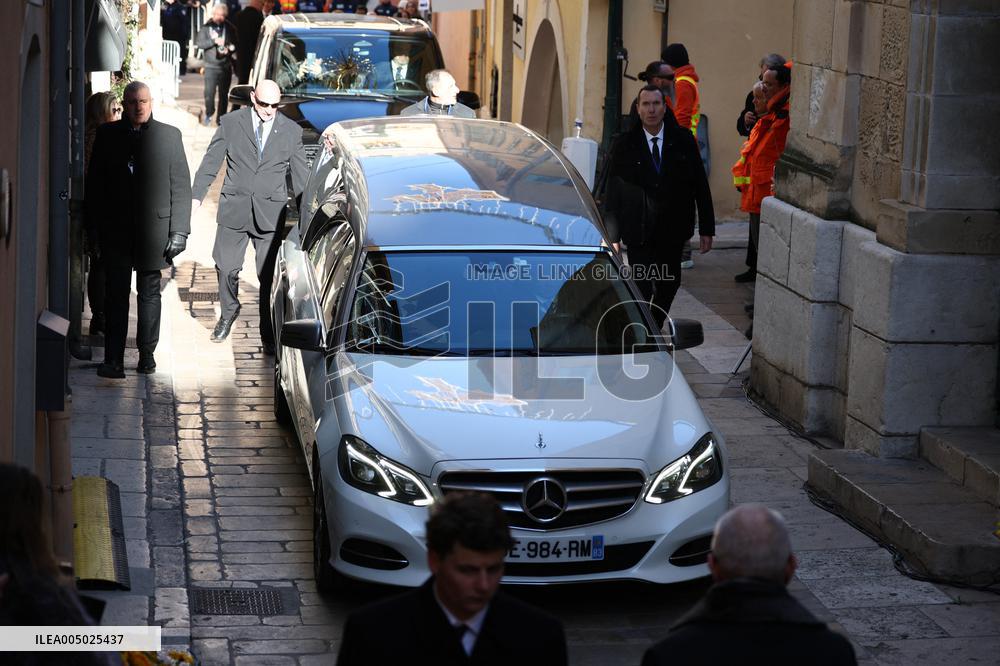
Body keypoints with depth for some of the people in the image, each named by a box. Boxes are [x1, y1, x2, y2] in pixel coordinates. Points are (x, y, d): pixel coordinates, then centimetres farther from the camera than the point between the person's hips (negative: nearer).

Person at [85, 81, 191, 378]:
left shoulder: (169, 135, 3)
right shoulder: (107, 134, 6)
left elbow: (181, 186, 1)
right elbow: (95, 183, 8)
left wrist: (179, 231, -5)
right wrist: (94, 227, 0)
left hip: (153, 228, 0)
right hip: (115, 228, 1)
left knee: (149, 294, 8)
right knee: (116, 294, -1)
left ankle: (147, 353, 18)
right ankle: (113, 359, -1)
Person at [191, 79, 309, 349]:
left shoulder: (291, 131, 3)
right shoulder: (231, 123, 1)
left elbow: (300, 175, 9)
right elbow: (211, 162, 4)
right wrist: (196, 196, -5)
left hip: (270, 214, 0)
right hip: (234, 209, 1)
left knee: (269, 275, -3)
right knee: (226, 267, 4)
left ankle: (269, 336, 8)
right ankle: (229, 311, 34)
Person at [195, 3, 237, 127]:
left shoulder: (230, 28, 4)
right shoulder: (206, 27, 2)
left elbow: (235, 45, 9)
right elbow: (199, 43, -5)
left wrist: (229, 49, -12)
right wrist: (214, 41, -16)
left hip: (226, 66, 1)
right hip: (211, 66, -1)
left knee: (224, 93, 3)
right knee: (209, 92, -7)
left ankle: (221, 117, 13)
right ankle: (208, 115, 12)